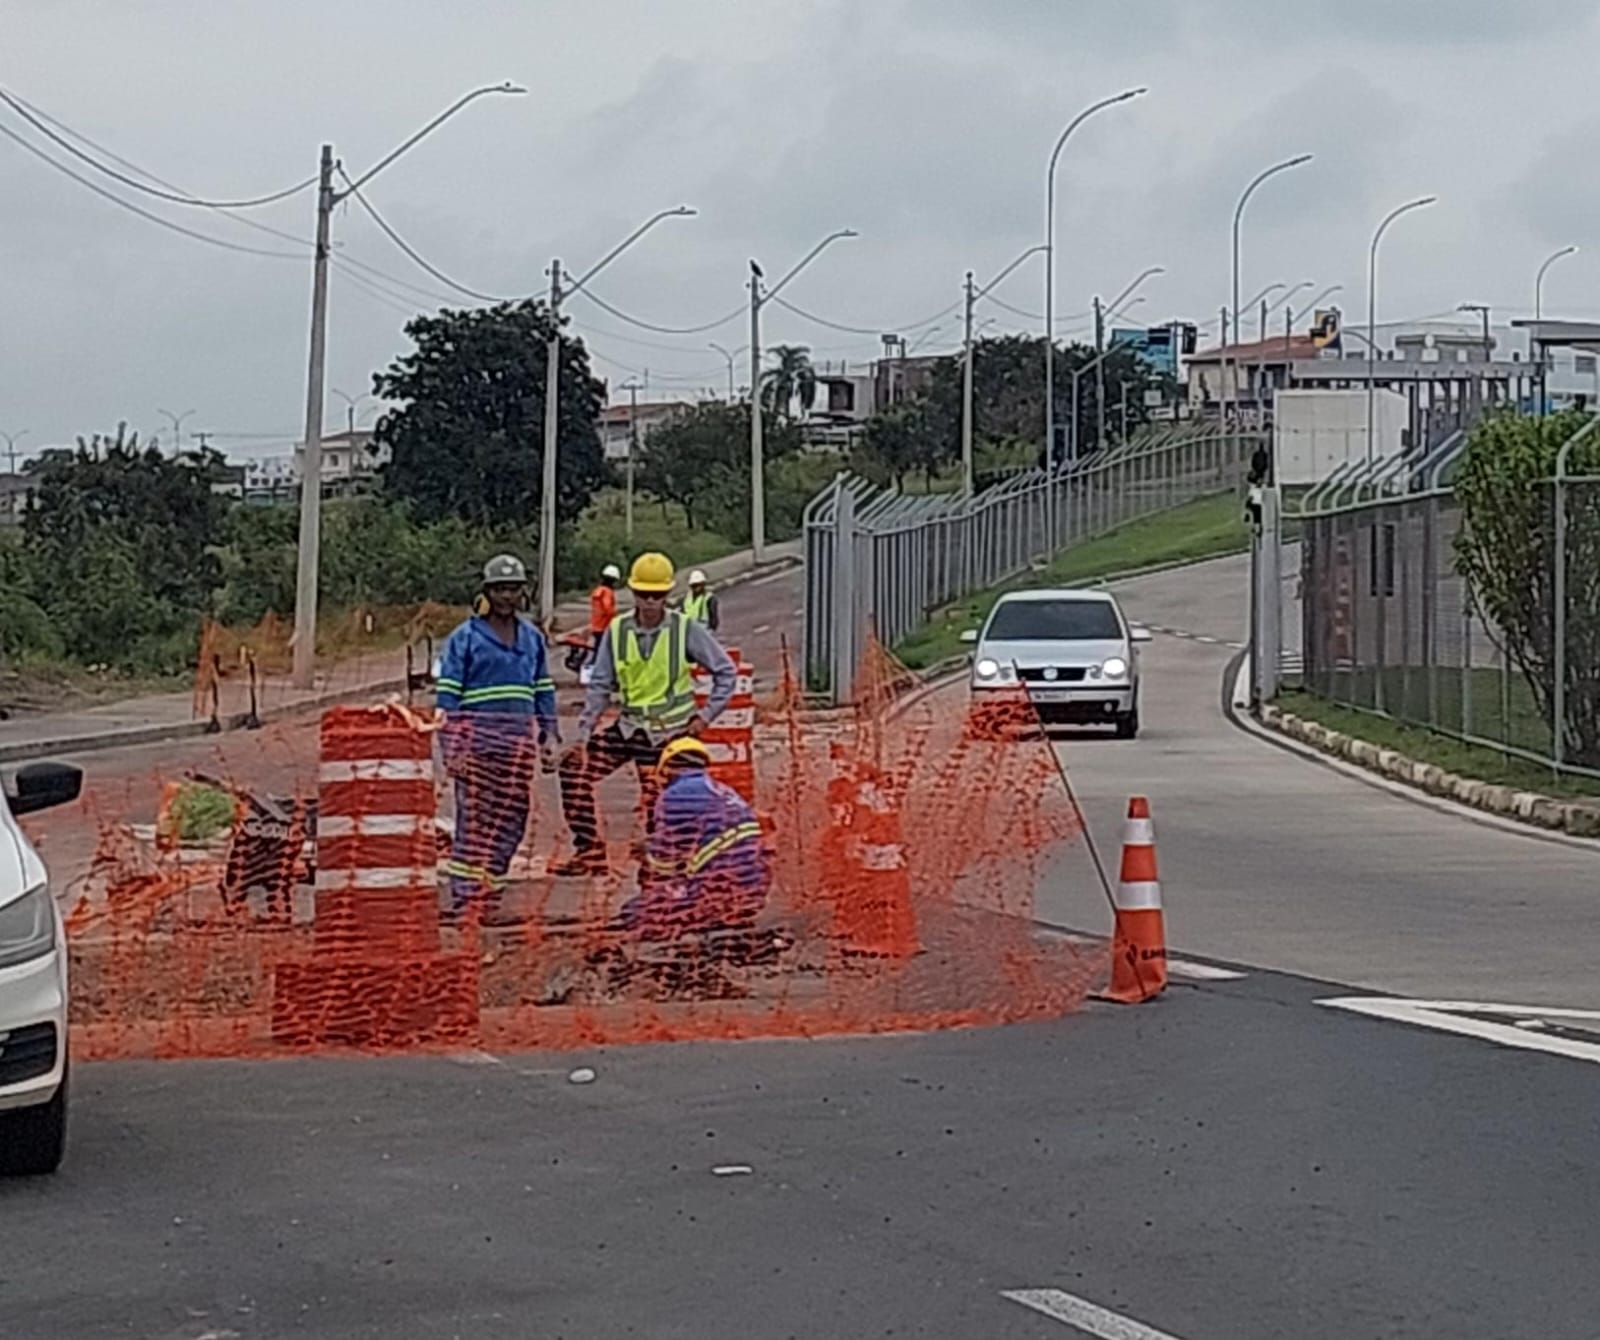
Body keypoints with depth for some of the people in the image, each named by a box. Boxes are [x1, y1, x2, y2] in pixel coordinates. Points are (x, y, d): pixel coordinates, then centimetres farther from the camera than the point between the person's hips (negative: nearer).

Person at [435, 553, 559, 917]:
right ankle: (464, 900, -8)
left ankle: (489, 896, 9)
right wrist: (451, 746, -10)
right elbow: (447, 695, -3)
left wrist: (549, 736, 13)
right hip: (476, 739, -5)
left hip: (519, 740, 5)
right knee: (474, 821, -8)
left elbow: (544, 691, 21)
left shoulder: (533, 638, 15)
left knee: (510, 819, 3)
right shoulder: (465, 638, 0)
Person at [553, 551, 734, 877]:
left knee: (657, 801, -6)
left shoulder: (687, 630, -8)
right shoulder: (617, 631, -1)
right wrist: (584, 734, -3)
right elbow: (600, 686, 3)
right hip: (629, 724, 4)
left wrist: (706, 715, -6)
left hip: (670, 731, -4)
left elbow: (725, 671, 0)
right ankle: (589, 850, -1)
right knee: (575, 767, -8)